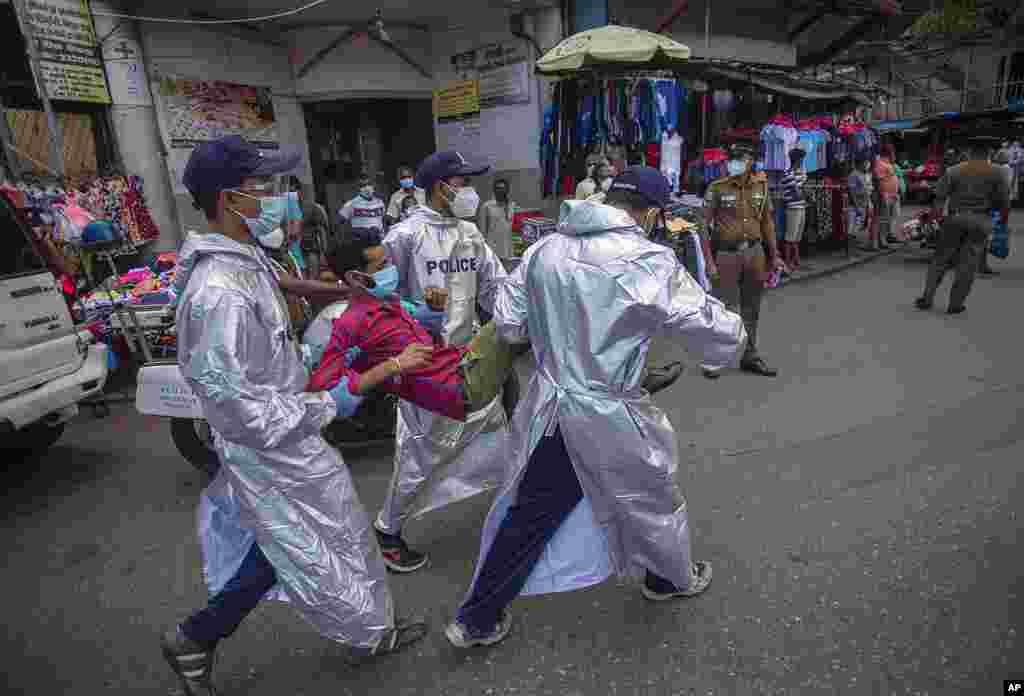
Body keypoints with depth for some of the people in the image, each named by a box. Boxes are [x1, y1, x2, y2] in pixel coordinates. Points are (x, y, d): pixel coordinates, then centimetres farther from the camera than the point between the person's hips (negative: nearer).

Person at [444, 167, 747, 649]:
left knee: (528, 515, 18)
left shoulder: (545, 250, -3)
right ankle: (671, 577, 53)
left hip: (547, 410, 4)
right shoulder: (648, 261, -17)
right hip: (610, 418, -4)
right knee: (651, 499, 25)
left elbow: (508, 324, 4)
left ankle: (476, 619, 31)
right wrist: (734, 331, 11)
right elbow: (711, 329, -11)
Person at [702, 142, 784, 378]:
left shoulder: (761, 186, 7)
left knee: (751, 308, 13)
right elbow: (705, 223, -8)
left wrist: (773, 254, 12)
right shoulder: (717, 188, -6)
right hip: (727, 254, -5)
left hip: (755, 252, 5)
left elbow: (767, 221, 13)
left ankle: (751, 356, 26)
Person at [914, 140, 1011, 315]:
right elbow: (1003, 200, -1)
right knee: (968, 264, 4)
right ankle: (955, 304, 5)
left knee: (941, 259, 9)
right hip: (981, 221, 0)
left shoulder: (953, 171, 2)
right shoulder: (997, 173, 1)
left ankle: (927, 298, 5)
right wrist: (1004, 219, 11)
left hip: (955, 218, 1)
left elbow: (940, 196, -3)